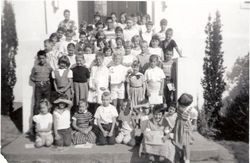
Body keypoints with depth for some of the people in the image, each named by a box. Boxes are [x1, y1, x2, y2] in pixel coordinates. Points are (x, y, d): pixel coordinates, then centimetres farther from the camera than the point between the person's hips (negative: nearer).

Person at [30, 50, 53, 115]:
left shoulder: (49, 67, 5)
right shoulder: (35, 67, 5)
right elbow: (31, 77, 12)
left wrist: (48, 81, -5)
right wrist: (37, 81, -4)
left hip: (47, 86, 1)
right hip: (38, 87, 0)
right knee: (37, 104, -2)